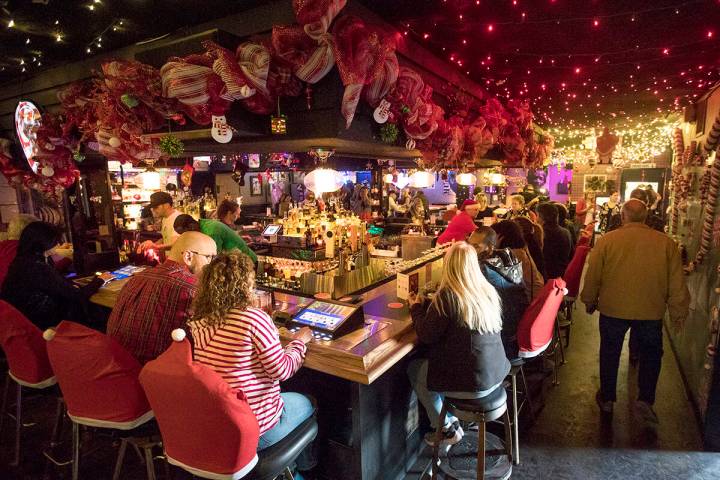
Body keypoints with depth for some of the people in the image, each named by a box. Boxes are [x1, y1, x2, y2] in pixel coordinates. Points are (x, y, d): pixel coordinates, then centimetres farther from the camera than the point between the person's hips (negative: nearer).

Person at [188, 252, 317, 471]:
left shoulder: (198, 321, -4)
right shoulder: (255, 319, -25)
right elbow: (282, 370, -17)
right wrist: (299, 341, -1)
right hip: (252, 430, -6)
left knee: (287, 397, 31)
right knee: (307, 403, 23)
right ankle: (305, 468, 43)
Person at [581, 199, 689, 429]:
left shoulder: (607, 240, -11)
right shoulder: (666, 242, -7)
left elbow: (592, 276, -5)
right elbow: (677, 283, -2)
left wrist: (590, 301, 10)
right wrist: (678, 312, 10)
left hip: (613, 309, 0)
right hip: (651, 311, 1)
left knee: (610, 353, 16)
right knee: (650, 354, 21)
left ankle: (607, 399, 29)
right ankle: (645, 400, 11)